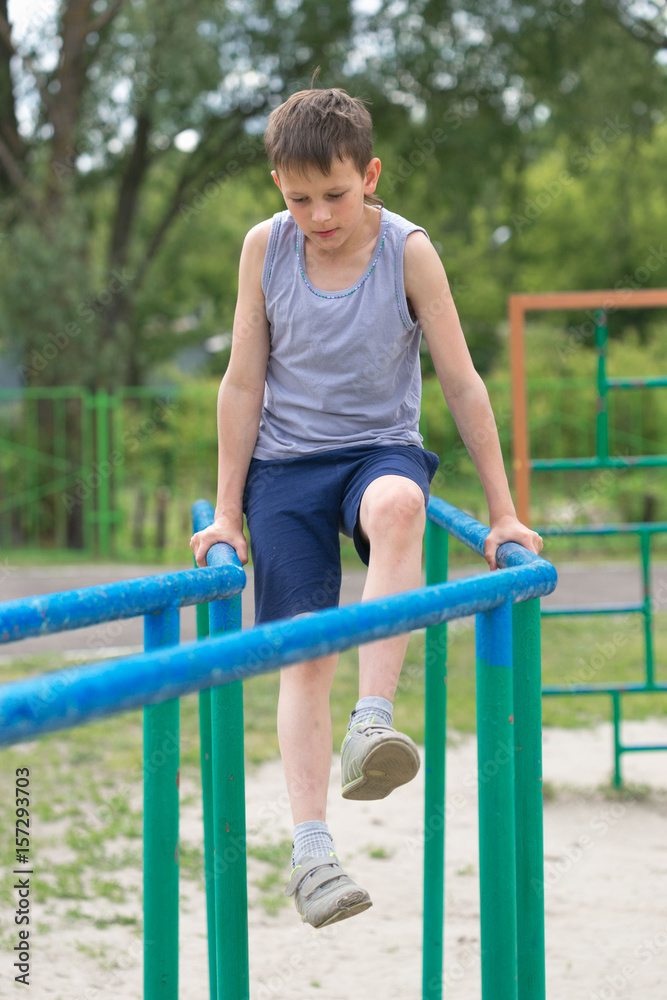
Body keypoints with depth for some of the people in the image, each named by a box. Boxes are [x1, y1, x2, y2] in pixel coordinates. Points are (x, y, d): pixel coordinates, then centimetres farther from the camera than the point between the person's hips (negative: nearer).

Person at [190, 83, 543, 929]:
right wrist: (227, 516, 1)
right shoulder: (265, 248, -5)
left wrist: (502, 516, -6)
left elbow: (461, 382, -6)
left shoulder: (408, 251, -9)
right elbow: (243, 383, 1)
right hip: (286, 464, 2)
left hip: (382, 450, -1)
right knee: (303, 653, -12)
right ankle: (311, 850, -15)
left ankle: (374, 722, -41)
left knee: (398, 506, -39)